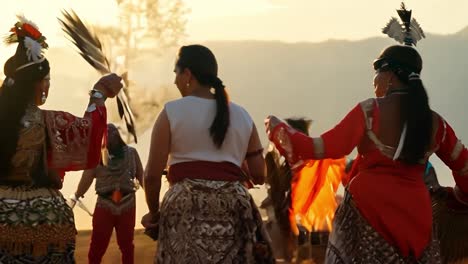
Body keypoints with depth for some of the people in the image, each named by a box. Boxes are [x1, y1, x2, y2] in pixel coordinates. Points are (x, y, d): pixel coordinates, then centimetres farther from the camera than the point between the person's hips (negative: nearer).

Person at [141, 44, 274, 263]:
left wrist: (153, 213, 13)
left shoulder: (172, 112, 2)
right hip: (234, 205, 4)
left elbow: (152, 174, -2)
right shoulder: (242, 115, 14)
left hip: (186, 206, -3)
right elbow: (259, 176, 13)